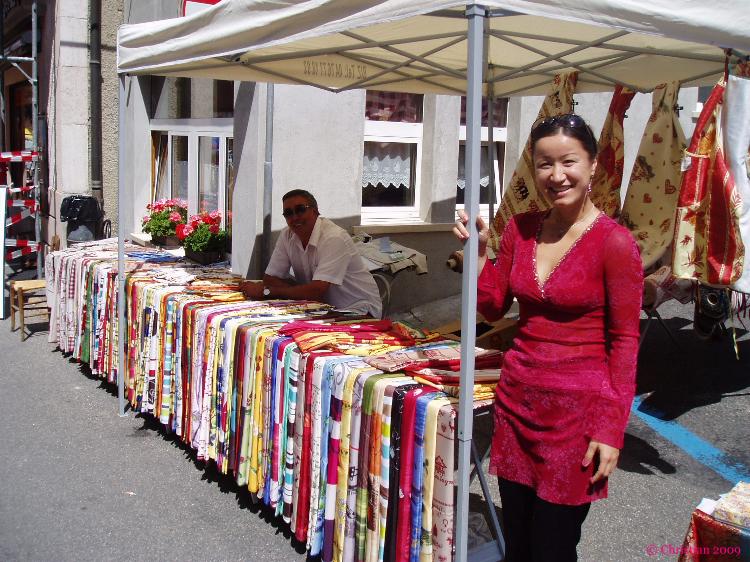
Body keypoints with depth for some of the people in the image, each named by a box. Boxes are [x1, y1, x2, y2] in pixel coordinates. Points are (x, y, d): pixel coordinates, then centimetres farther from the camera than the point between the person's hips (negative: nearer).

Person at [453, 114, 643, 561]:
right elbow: (494, 307, 11)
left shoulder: (615, 242, -13)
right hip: (517, 398, 5)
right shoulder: (521, 229, 4)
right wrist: (478, 251, -2)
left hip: (578, 407, -5)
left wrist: (611, 430, -12)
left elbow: (624, 342, -10)